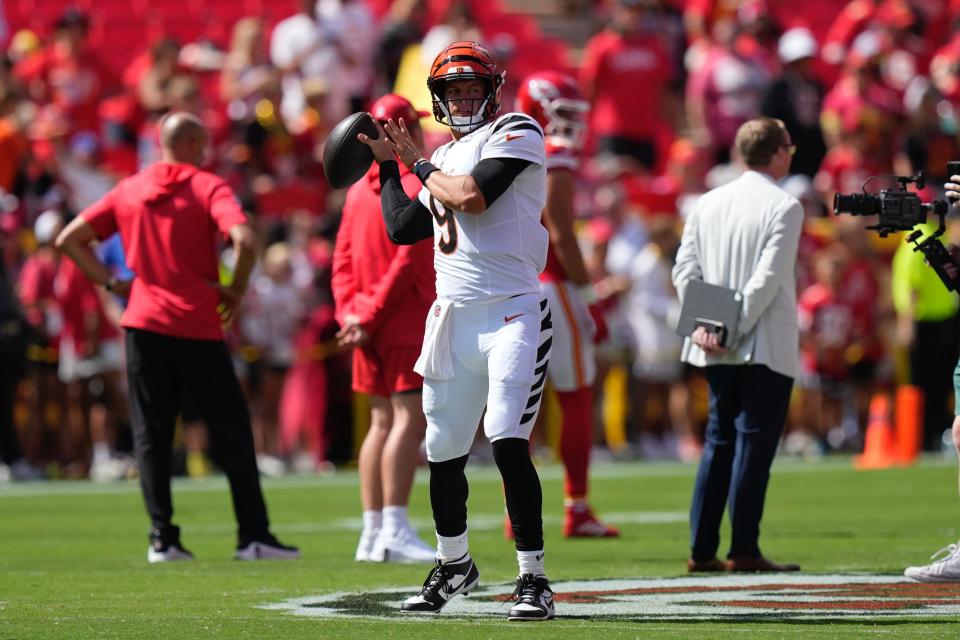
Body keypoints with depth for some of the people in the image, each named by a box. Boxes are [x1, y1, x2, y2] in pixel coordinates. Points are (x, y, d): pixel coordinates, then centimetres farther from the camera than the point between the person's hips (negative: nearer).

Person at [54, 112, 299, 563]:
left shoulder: (128, 191, 9)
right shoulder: (208, 188, -4)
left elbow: (69, 240, 8)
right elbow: (244, 240, -21)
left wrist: (110, 282, 9)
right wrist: (236, 289, -5)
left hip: (144, 323, 3)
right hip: (197, 327, -3)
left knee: (151, 432, 7)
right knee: (231, 429, 5)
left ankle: (162, 538, 1)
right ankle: (253, 535, 3)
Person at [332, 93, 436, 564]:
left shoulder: (359, 191, 12)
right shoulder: (418, 189, -11)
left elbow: (343, 258, 10)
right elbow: (407, 264, -17)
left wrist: (350, 312, 1)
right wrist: (369, 317, -14)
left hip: (372, 326, 8)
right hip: (408, 325, -8)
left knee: (383, 422, 12)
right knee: (409, 420, -10)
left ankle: (372, 532, 13)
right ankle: (395, 531, -17)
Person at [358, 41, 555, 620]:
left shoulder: (516, 132, -2)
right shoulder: (445, 159, 20)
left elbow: (474, 196, -16)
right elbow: (404, 230, 17)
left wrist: (421, 165, 0)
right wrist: (389, 165, 19)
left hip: (514, 311, -7)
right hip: (454, 317, 7)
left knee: (509, 442, -17)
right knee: (444, 453, 10)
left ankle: (534, 577, -12)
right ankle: (454, 565, 29)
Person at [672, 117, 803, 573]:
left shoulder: (707, 204, 9)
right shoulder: (784, 207, -9)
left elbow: (685, 269, 4)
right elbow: (767, 278, -17)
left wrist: (702, 326, -1)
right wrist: (735, 330, -14)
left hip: (715, 351, 6)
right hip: (768, 348, -6)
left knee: (718, 441, 12)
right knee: (754, 444, -3)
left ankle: (701, 549, 8)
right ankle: (743, 550, -4)